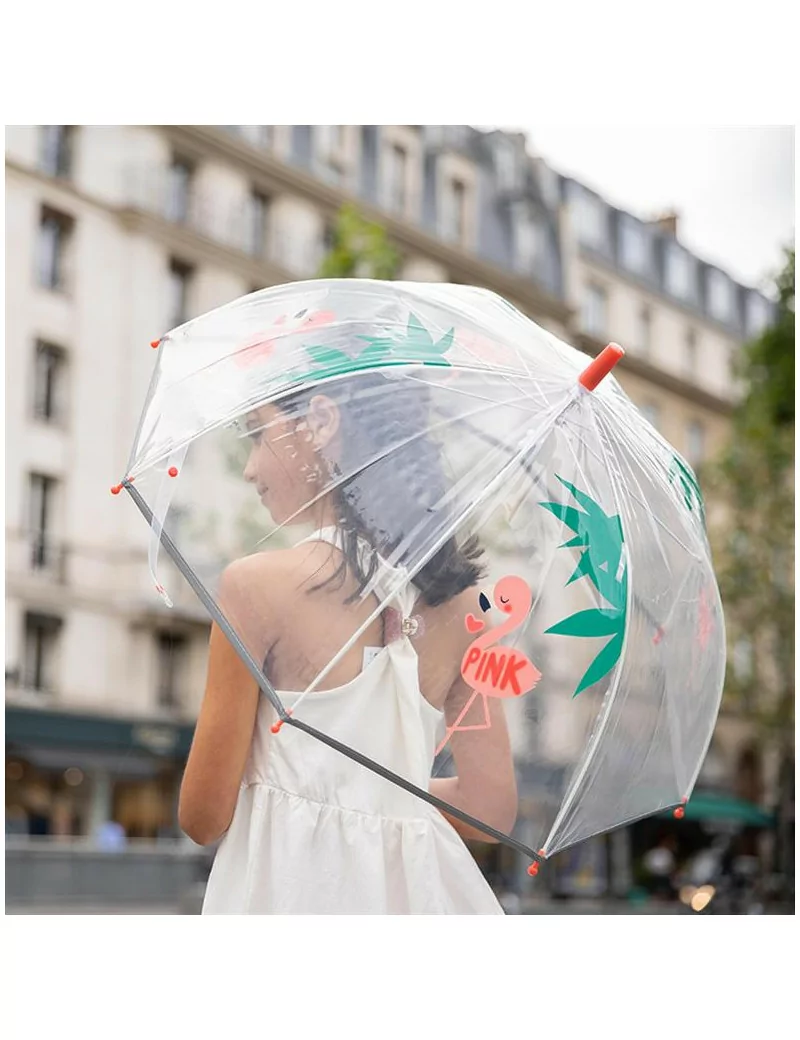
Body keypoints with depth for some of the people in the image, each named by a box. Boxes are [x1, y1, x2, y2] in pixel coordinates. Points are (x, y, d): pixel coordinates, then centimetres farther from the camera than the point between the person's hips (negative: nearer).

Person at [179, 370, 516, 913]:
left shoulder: (257, 583, -8)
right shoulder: (456, 596, 6)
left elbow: (204, 816, -4)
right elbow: (491, 805, 8)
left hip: (290, 890, -5)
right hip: (415, 893, 5)